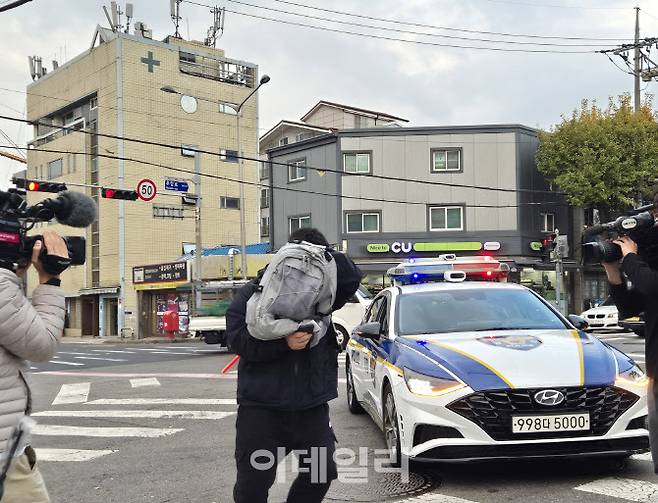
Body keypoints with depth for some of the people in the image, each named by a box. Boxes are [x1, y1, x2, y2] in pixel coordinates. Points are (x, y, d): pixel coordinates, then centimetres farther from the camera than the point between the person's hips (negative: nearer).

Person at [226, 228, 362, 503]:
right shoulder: (253, 292, -3)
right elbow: (236, 338, -13)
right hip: (262, 407, -4)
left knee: (322, 472, 11)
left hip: (312, 404, 4)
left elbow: (353, 277, -4)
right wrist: (283, 342, -26)